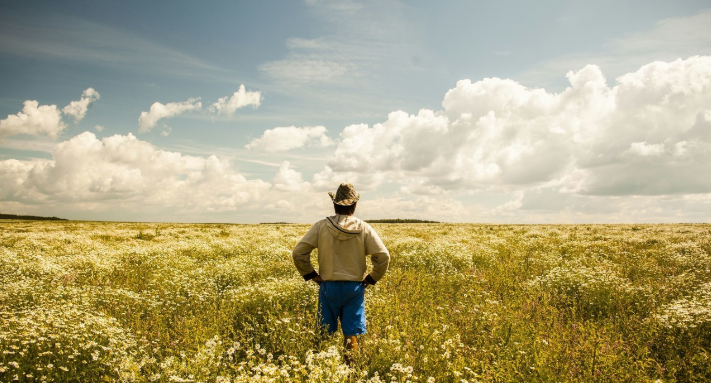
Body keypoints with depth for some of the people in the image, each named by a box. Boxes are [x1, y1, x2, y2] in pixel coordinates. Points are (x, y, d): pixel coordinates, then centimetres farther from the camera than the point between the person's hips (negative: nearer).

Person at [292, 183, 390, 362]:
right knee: (351, 335, 8)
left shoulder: (321, 226, -5)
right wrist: (371, 279, 2)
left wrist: (311, 275, 2)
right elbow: (383, 256, -9)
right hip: (355, 287, 0)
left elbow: (298, 253, -9)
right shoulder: (364, 228, -5)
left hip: (328, 286, 0)